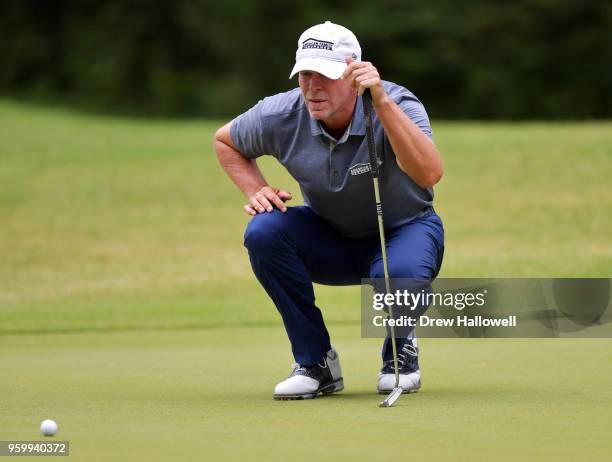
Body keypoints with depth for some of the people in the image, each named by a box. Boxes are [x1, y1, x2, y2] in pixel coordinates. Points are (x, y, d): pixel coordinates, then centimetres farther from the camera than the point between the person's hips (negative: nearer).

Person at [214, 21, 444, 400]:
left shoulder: (398, 105, -27)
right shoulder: (282, 115, -17)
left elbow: (429, 173, -48)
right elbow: (225, 141, 6)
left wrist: (383, 103, -54)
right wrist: (256, 191, -11)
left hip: (405, 229, -3)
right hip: (330, 237, 3)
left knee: (400, 274, -39)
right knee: (263, 231, -27)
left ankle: (400, 351, 1)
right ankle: (316, 362, -11)